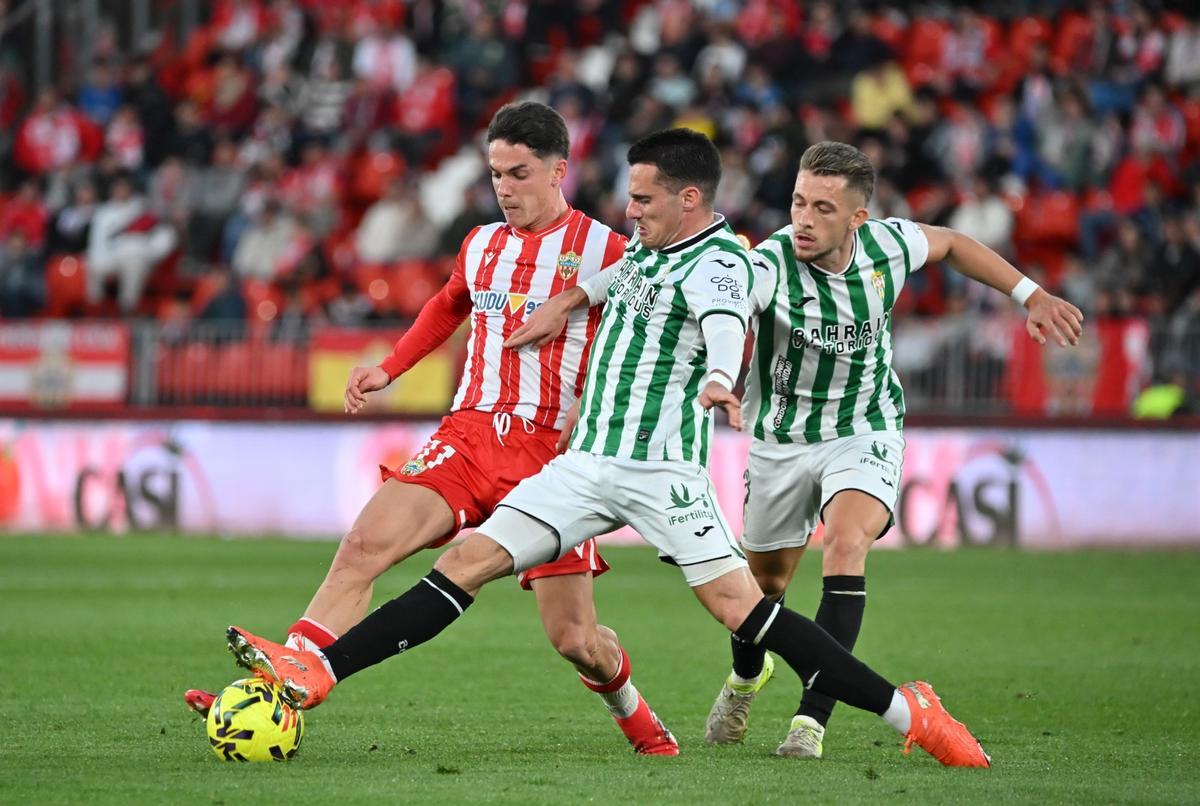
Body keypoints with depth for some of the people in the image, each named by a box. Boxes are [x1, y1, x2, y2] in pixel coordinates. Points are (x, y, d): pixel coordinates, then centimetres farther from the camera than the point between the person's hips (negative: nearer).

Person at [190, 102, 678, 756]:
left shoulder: (602, 251, -2)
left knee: (575, 640, -3)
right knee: (362, 548, -19)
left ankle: (639, 723, 29)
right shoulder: (481, 245, 15)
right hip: (469, 433, 4)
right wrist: (389, 369, 27)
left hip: (551, 451, -4)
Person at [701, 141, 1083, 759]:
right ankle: (746, 675, 52)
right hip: (781, 440, 0)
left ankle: (812, 717, -25)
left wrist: (1030, 295, 9)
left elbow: (951, 244, 9)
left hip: (865, 434, 0)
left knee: (846, 544, -27)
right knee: (766, 577, 16)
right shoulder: (771, 265, -28)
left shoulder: (887, 245, -16)